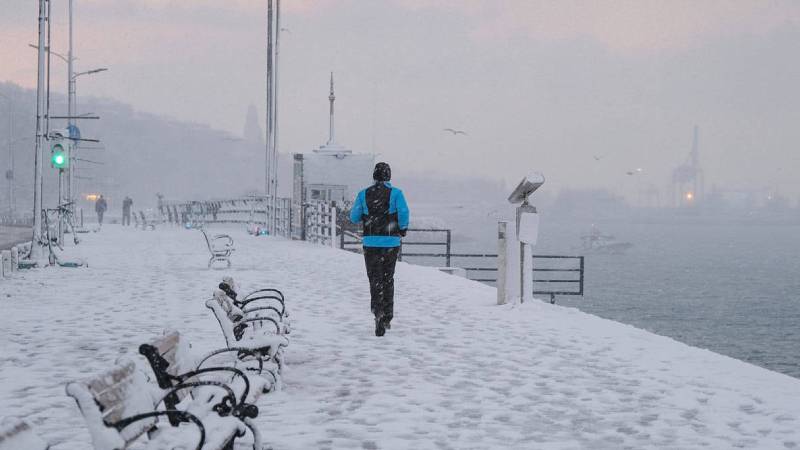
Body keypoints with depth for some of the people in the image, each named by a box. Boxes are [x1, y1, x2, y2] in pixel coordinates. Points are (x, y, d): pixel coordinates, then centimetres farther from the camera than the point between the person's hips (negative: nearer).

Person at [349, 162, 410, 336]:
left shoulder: (364, 194, 1)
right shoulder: (396, 193, -3)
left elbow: (354, 217, 2)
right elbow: (404, 212, -15)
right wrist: (403, 229, 3)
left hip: (371, 242, 0)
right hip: (391, 242, 0)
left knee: (375, 280, 3)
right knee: (388, 279, 15)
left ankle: (378, 313, -19)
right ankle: (387, 318, 20)